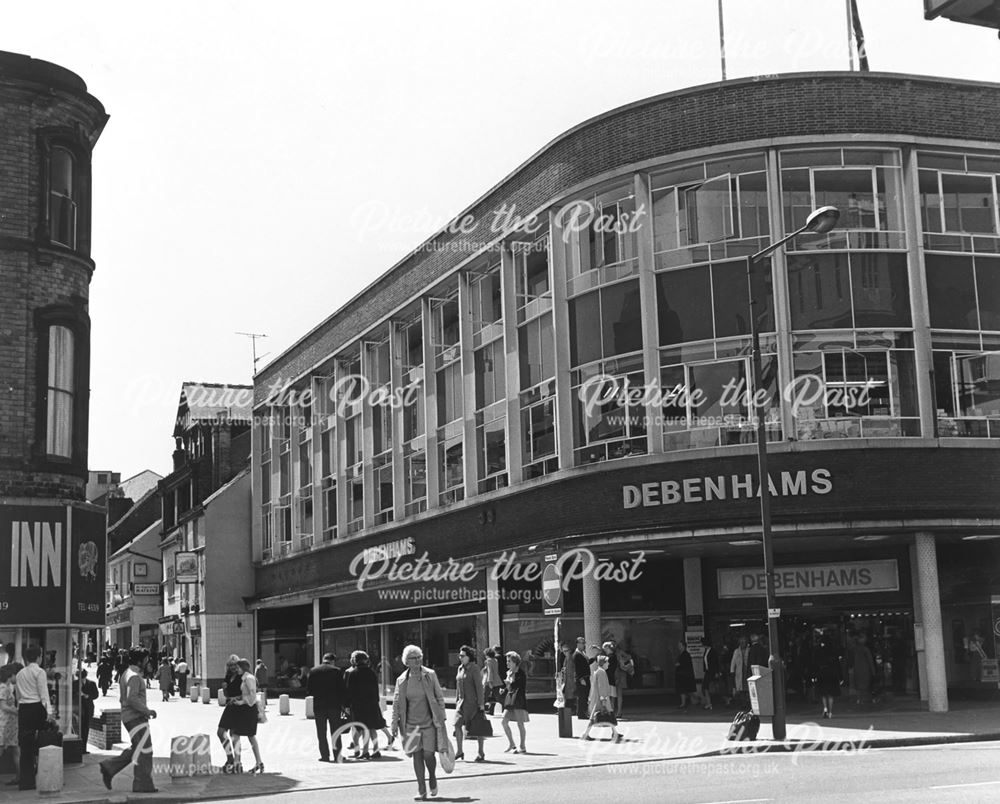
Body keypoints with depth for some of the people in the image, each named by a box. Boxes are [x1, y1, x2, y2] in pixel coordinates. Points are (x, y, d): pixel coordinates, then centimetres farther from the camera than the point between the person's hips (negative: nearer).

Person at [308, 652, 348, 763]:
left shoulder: (313, 671, 1)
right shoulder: (337, 671, -4)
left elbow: (308, 689, 1)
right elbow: (342, 690, -5)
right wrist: (344, 705, 1)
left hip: (318, 705, 1)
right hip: (334, 705, -1)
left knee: (321, 733, 8)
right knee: (335, 732, 6)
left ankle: (325, 755, 5)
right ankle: (337, 756, 5)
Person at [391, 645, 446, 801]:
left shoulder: (430, 675, -1)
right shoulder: (401, 680, 2)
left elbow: (439, 697, 4)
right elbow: (396, 703, 7)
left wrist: (441, 717, 1)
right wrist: (395, 722, 2)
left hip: (429, 722, -1)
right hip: (411, 724, 1)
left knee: (428, 754, -7)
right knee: (417, 756, 0)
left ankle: (432, 777, 24)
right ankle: (421, 790, 9)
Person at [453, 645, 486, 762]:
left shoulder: (474, 669, -11)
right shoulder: (460, 668, 11)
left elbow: (479, 687, -14)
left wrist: (481, 704, -17)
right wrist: (457, 699, 17)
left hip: (473, 701, -7)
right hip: (462, 701, 7)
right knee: (457, 724, -4)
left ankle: (481, 753, 10)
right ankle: (459, 751, 3)